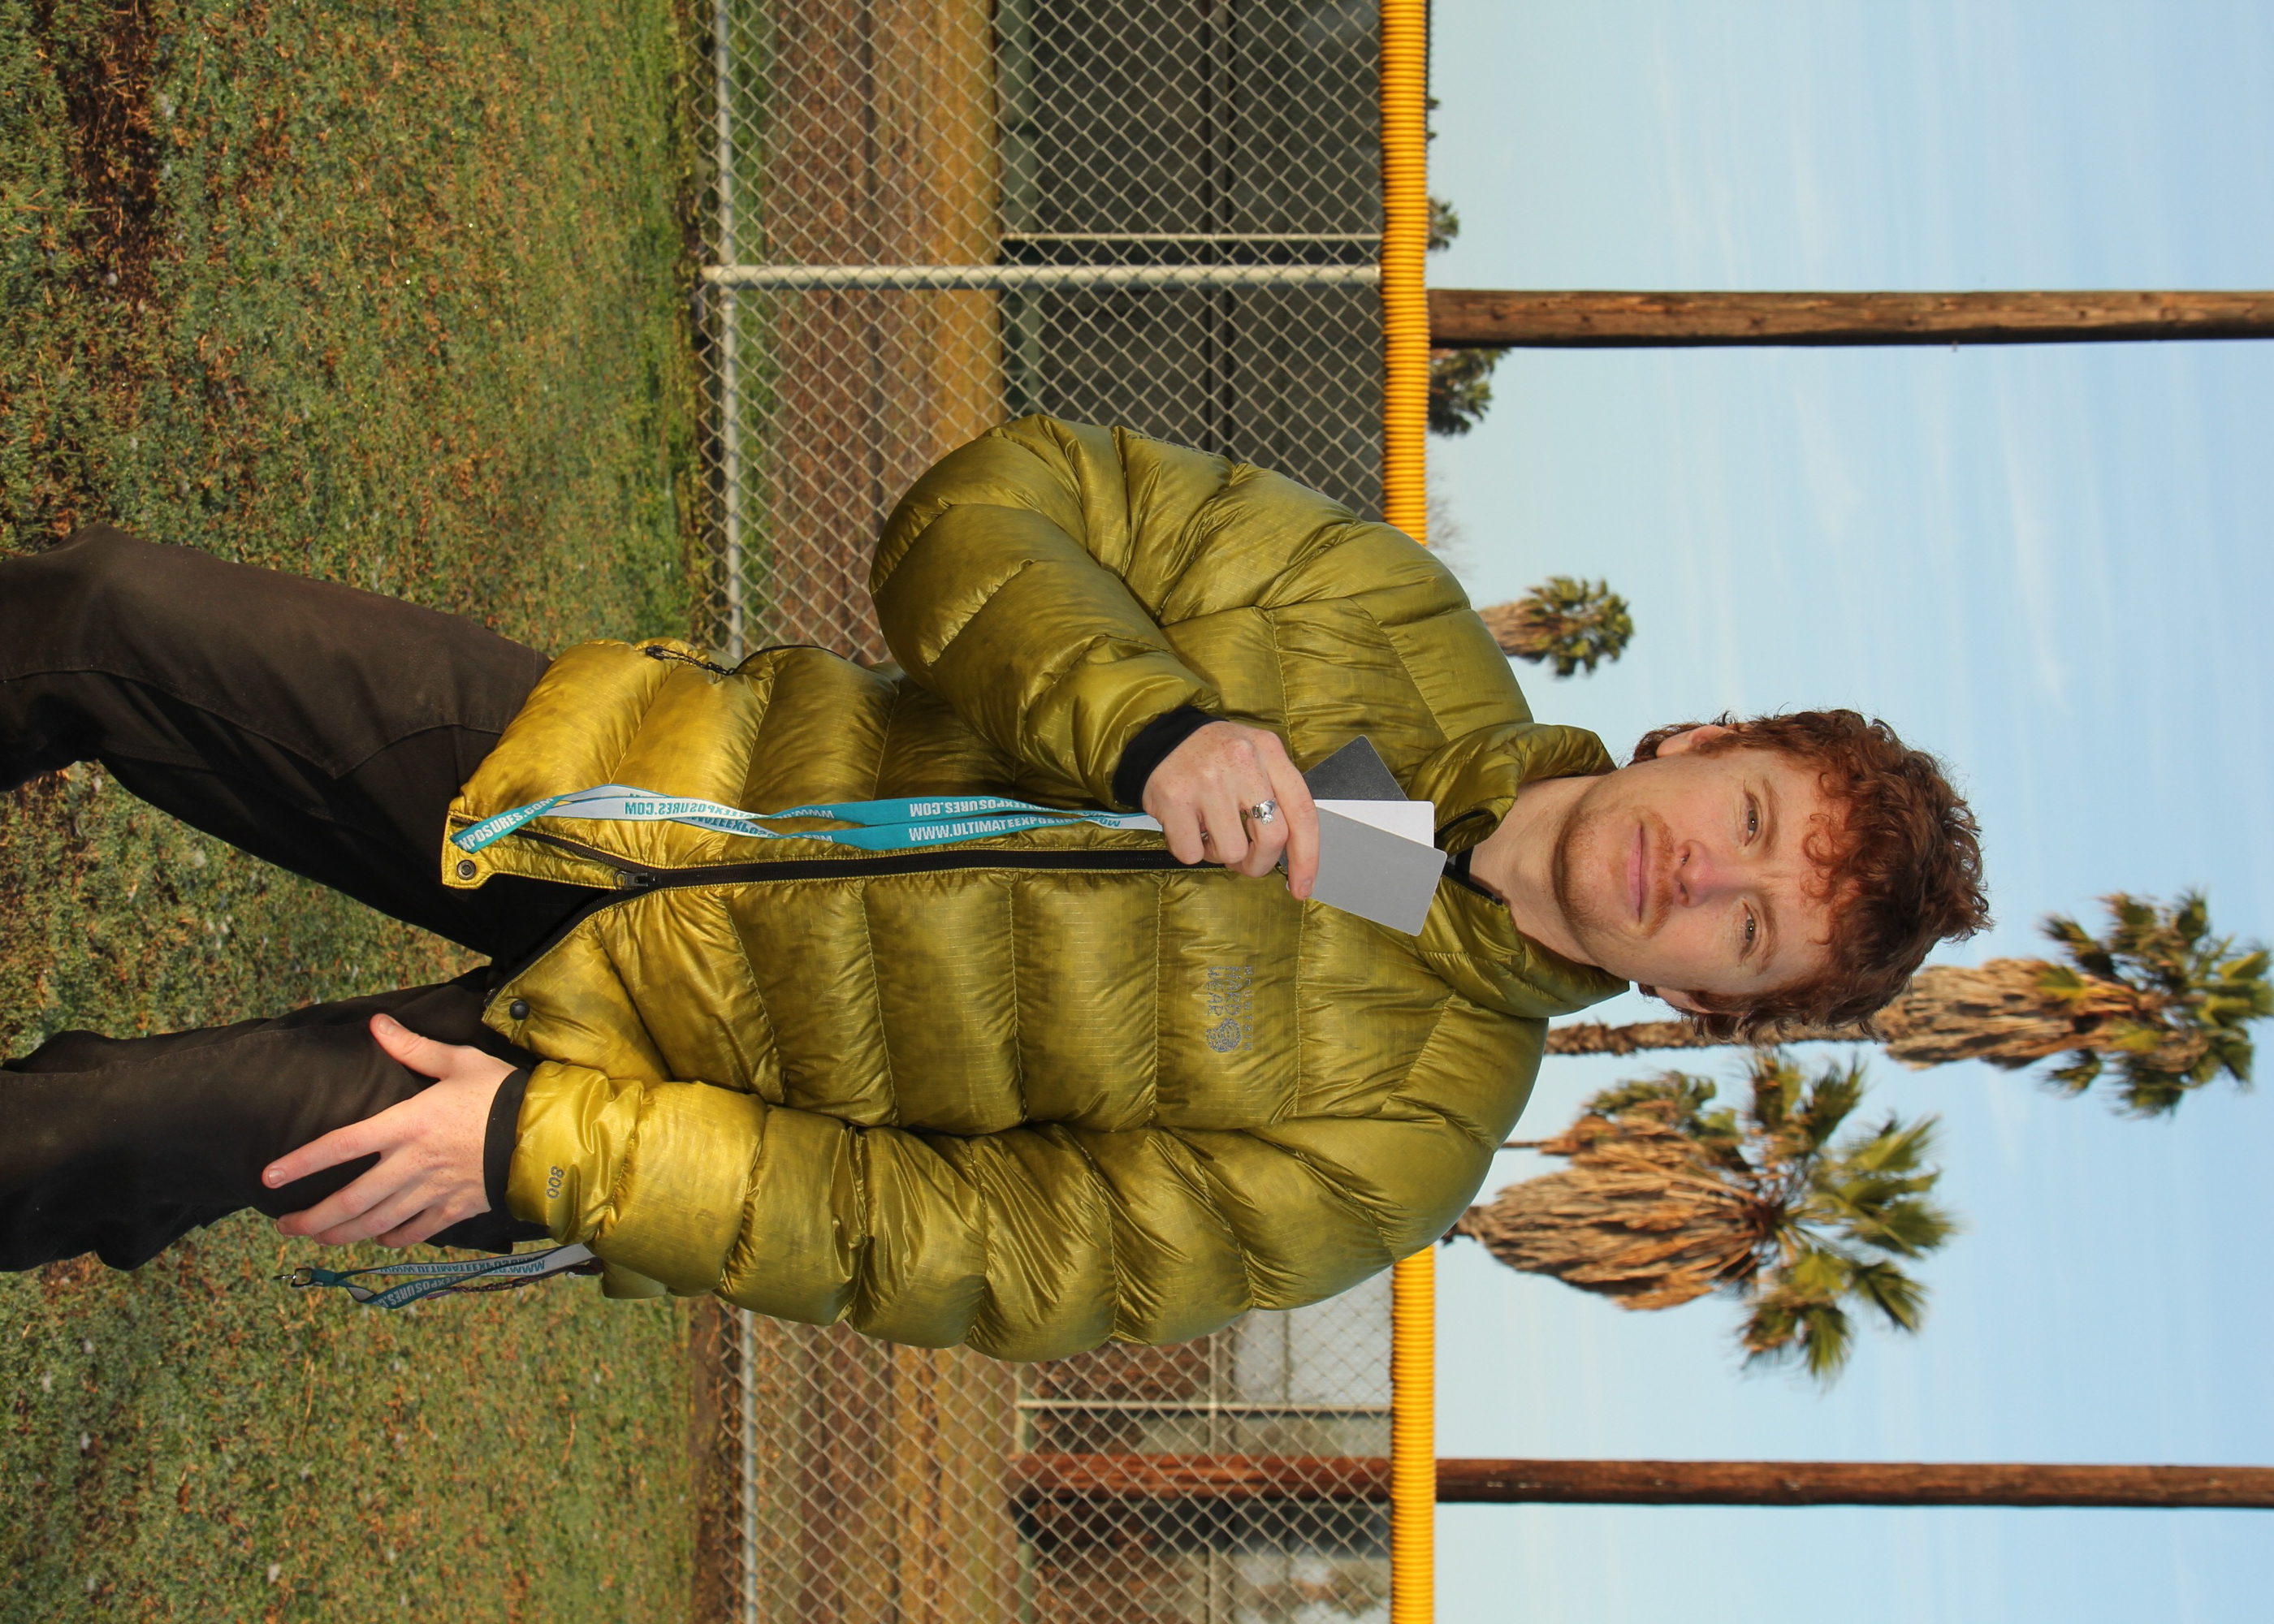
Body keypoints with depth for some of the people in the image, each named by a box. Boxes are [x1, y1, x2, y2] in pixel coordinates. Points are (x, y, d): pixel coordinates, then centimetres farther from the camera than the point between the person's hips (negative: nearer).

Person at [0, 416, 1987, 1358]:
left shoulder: (1395, 1134, -15)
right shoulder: (1394, 638, -7)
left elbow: (943, 1245, -16)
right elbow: (990, 507, -7)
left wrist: (551, 1151, -21)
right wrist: (1149, 721, -26)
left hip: (621, 1063, -3)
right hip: (602, 761, 3)